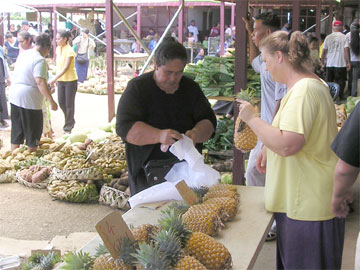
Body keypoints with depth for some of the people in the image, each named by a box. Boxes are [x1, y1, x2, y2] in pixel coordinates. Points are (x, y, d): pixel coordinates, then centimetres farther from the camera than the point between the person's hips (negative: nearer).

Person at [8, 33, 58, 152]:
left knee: (16, 132, 16)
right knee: (33, 132, 7)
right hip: (30, 100, -8)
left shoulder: (23, 54, 9)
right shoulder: (40, 60, -16)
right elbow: (40, 82, -26)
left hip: (14, 97, 8)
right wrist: (51, 101, -25)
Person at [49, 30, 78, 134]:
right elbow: (58, 65, 10)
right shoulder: (58, 49, 6)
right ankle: (70, 121, 30)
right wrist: (56, 79, 5)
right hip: (60, 80, 7)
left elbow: (66, 67, -22)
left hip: (70, 80, -7)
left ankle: (68, 127, 11)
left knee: (69, 104, 1)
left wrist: (55, 79, -26)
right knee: (61, 102, 11)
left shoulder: (69, 51, -17)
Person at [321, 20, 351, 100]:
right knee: (341, 81, 5)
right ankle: (340, 96, 4)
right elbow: (346, 50, -10)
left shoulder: (328, 37, 2)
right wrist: (348, 62, -6)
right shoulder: (344, 37, -5)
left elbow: (324, 51, 2)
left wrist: (322, 62, 12)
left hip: (329, 64, 3)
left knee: (329, 81, 11)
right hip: (341, 63, -3)